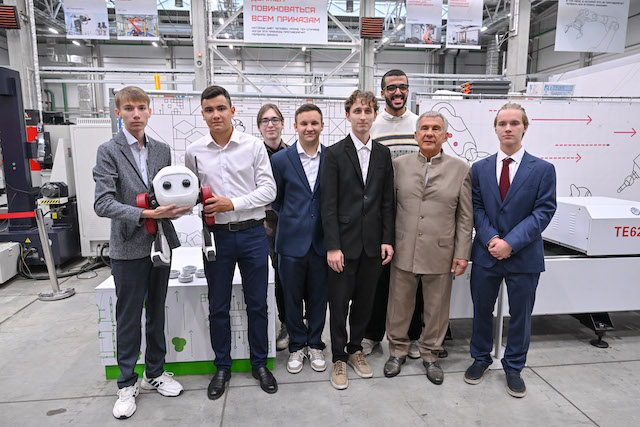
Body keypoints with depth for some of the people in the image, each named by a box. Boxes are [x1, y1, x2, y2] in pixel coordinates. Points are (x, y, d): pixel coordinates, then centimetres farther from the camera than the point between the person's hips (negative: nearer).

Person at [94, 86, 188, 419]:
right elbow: (103, 204, -16)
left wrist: (178, 204, -10)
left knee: (157, 312, 16)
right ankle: (127, 384, 25)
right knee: (128, 317, 7)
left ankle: (155, 373, 33)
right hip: (129, 248, -4)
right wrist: (145, 214, -26)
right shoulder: (109, 151, -6)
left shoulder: (162, 150, 8)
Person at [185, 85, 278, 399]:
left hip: (253, 233, -1)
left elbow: (268, 189, -5)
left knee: (257, 304, 10)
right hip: (217, 235, 2)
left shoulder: (254, 146, -2)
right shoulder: (194, 152, 3)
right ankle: (222, 367, 31)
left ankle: (259, 364, 29)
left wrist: (233, 203, -15)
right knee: (218, 307, 11)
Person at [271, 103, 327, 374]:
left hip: (322, 240, 1)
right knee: (292, 297, 10)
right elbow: (276, 200, 8)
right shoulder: (281, 160, -2)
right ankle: (297, 346, 30)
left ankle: (315, 345, 31)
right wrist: (292, 219, 9)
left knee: (318, 297, 12)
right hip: (292, 240, 0)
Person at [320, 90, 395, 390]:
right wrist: (332, 246, -13)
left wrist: (387, 239, 2)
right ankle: (339, 358, 24)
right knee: (339, 303, 6)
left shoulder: (383, 154, 8)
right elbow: (328, 204, -9)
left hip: (373, 243, 4)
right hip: (344, 242, -3)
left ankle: (355, 349, 35)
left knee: (365, 301, 14)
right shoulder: (334, 154, -5)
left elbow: (387, 201, 9)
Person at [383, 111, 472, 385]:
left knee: (436, 309, 12)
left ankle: (430, 355, 34)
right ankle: (398, 350, 33)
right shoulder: (399, 164, 4)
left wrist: (462, 254, -2)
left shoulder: (460, 169, 2)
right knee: (399, 305, 12)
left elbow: (465, 217, 2)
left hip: (440, 254, 0)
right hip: (403, 251, 1)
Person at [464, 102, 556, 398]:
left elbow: (544, 211, -9)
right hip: (486, 253, 2)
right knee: (482, 310, 14)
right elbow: (476, 208, 1)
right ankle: (481, 359, 35)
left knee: (520, 315, 11)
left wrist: (511, 242, -18)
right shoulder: (479, 168, 4)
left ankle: (513, 368, 32)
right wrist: (491, 238, -15)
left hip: (524, 255, -1)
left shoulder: (543, 169, -2)